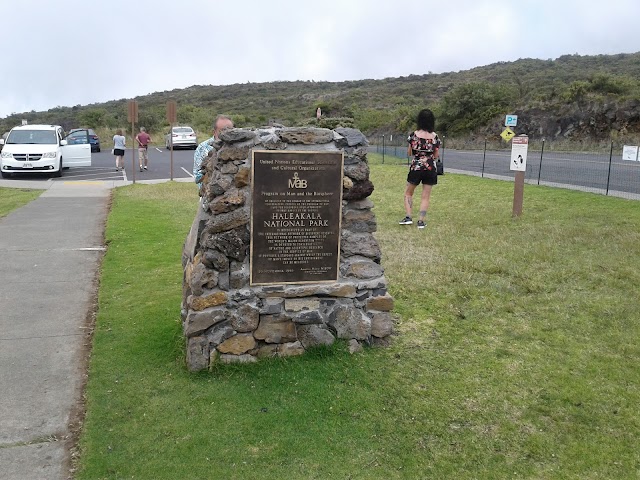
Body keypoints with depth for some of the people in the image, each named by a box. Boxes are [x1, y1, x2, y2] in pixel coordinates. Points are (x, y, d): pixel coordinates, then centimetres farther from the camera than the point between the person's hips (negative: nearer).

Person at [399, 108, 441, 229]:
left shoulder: (414, 135, -8)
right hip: (430, 168, 1)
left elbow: (409, 153, 0)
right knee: (425, 196, 8)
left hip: (415, 167, -1)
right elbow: (436, 156, 3)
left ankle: (408, 217, 4)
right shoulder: (435, 137, -3)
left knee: (408, 193, 15)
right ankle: (421, 221, 5)